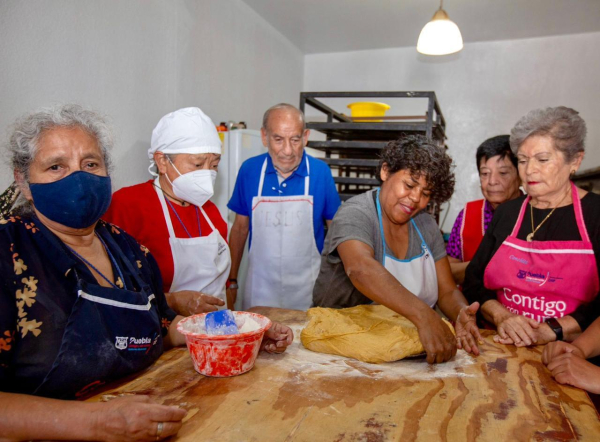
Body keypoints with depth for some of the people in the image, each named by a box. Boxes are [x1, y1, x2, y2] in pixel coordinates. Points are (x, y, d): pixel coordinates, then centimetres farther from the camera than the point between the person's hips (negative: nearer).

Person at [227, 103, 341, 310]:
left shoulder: (321, 172, -8)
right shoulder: (249, 170, -4)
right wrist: (231, 280, 6)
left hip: (307, 290, -1)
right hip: (260, 289, 1)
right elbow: (240, 228, 5)